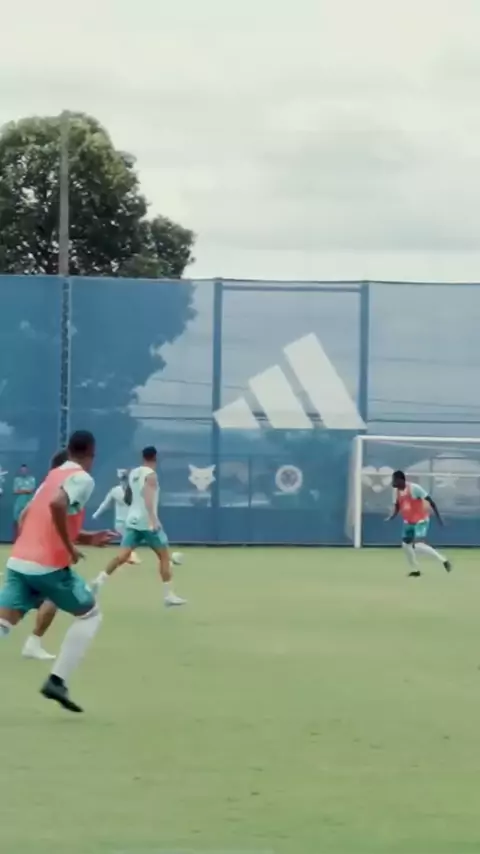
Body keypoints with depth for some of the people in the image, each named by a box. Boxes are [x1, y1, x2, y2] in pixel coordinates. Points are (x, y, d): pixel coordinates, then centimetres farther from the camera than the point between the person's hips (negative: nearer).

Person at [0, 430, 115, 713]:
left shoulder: (53, 476, 22)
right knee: (91, 614, 14)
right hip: (49, 566, -7)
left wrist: (89, 538, 28)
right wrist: (70, 548, -15)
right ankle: (57, 681, 4)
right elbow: (57, 505, -25)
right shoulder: (83, 479, -5)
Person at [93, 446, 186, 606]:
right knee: (164, 556, 5)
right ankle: (169, 595, 4)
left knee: (122, 556, 1)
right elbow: (148, 495, -26)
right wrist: (153, 518, -38)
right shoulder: (150, 475, -9)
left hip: (132, 520, 7)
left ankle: (100, 580, -19)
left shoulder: (133, 473, 14)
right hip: (147, 522, -7)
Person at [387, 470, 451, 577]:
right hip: (408, 522, 8)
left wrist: (438, 517, -20)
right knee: (406, 545, 8)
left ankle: (443, 560, -10)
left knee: (418, 546, -22)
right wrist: (390, 518, -8)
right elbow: (397, 507, 12)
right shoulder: (397, 491, 1)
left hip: (421, 521, -8)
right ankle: (415, 569, 24)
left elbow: (430, 501, -19)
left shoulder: (414, 488, -21)